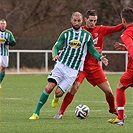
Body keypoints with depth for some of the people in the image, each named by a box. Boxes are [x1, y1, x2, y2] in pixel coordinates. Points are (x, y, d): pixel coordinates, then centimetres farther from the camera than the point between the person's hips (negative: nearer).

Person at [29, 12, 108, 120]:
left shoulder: (87, 36, 4)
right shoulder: (66, 34, 5)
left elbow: (92, 50, 13)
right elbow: (56, 47, 2)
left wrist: (100, 57, -7)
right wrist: (55, 55, -20)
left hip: (73, 70, -1)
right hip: (61, 65, 1)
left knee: (59, 93, -9)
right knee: (49, 87, -15)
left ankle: (56, 98, 31)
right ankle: (36, 113, -7)